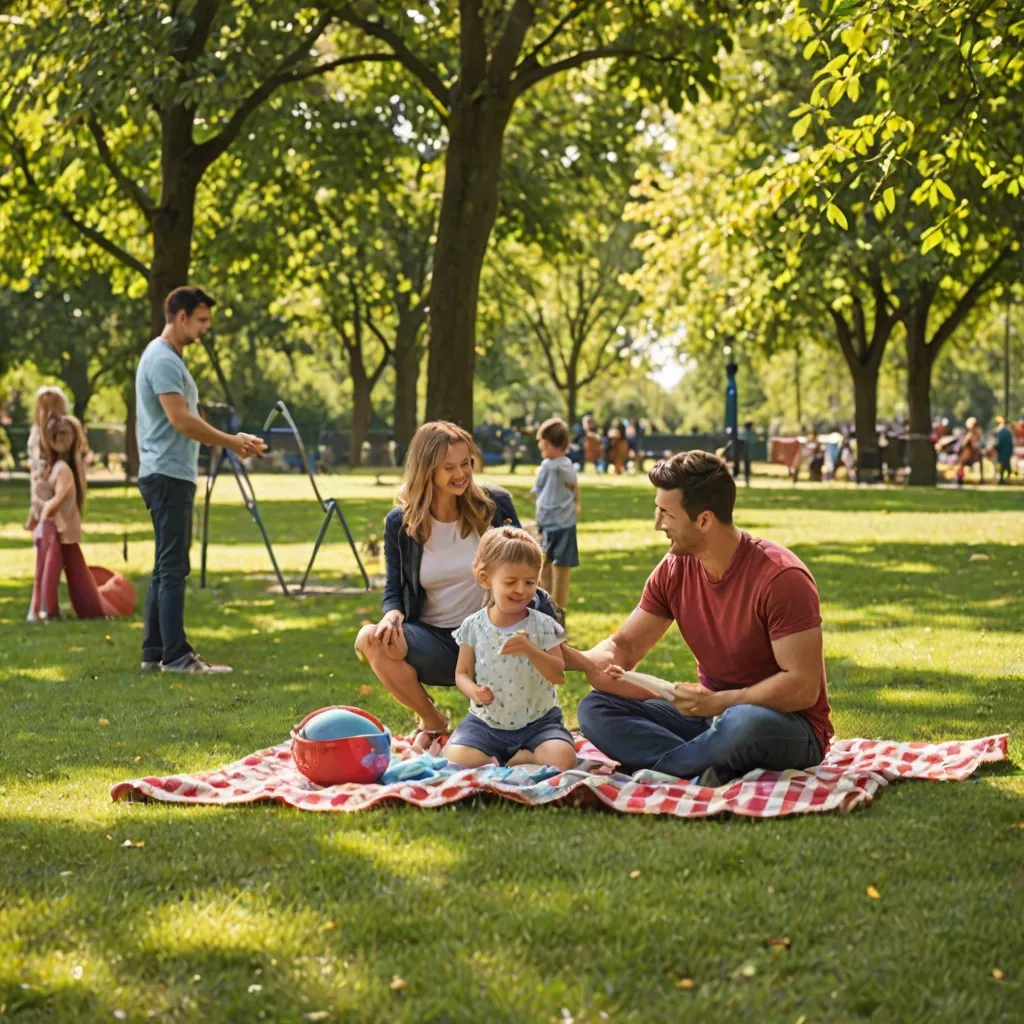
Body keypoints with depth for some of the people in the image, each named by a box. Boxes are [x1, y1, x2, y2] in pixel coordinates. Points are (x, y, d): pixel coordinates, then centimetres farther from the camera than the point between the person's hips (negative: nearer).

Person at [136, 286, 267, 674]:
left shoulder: (171, 358, 19)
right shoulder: (162, 359, -14)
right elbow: (181, 420, -21)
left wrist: (234, 441, 13)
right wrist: (232, 442, -14)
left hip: (175, 476, 11)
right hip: (168, 474, -11)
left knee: (167, 568, 12)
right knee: (173, 568, -10)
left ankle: (154, 653, 16)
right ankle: (176, 655, -10)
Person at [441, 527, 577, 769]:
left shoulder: (543, 626, -5)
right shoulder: (473, 627, -2)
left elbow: (558, 675, -10)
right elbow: (463, 672, 5)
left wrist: (530, 651, -28)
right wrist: (473, 691, -19)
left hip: (537, 722, 0)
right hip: (486, 723, 0)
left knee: (562, 758, -28)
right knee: (456, 758, -28)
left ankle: (521, 758, -3)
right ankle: (493, 763, -2)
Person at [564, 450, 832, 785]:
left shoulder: (781, 577, -20)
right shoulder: (674, 570, 1)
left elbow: (803, 687, -22)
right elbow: (624, 648, 5)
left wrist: (717, 702, -25)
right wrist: (580, 660, -17)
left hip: (789, 725, -7)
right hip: (711, 716, 7)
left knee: (743, 723, -43)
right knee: (595, 709, -10)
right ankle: (708, 772, -28)